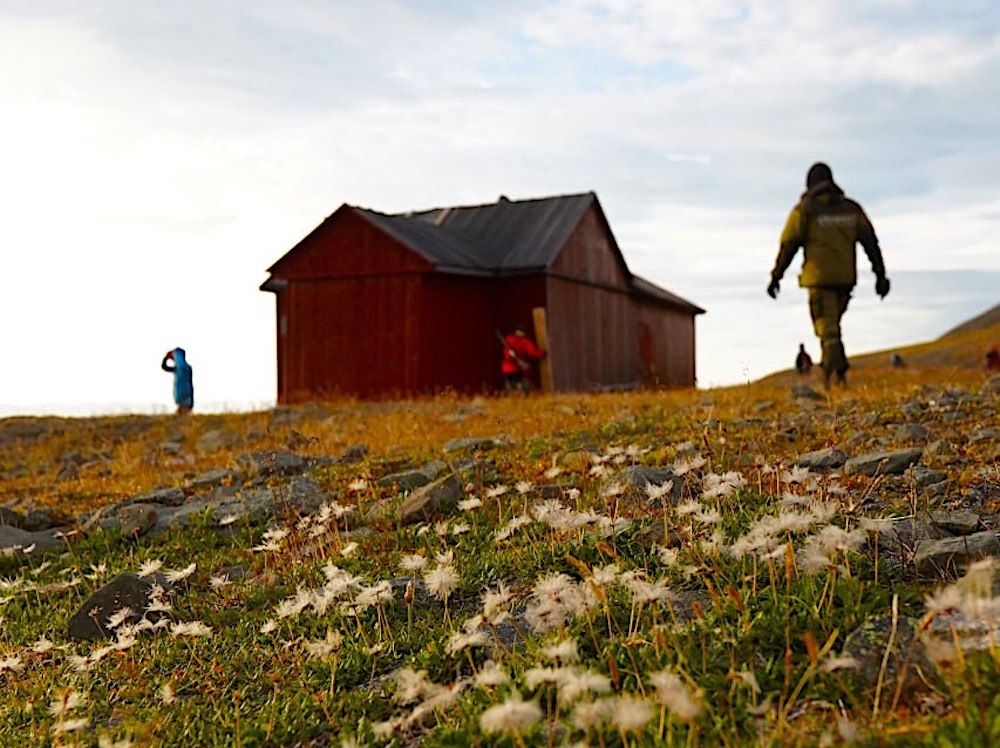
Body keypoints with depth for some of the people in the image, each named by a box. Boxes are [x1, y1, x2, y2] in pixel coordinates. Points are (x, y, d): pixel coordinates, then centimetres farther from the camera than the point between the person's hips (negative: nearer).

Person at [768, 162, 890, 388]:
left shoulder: (804, 210, -3)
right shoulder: (852, 209, 8)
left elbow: (788, 245, -5)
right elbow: (871, 242, 4)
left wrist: (776, 277, 2)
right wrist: (880, 274, 5)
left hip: (819, 278, -4)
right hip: (846, 278, 4)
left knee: (827, 328, -3)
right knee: (831, 324, 20)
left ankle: (838, 371, -19)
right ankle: (829, 367, 14)